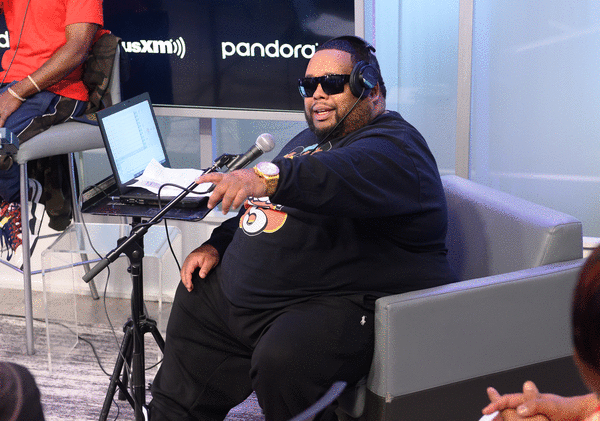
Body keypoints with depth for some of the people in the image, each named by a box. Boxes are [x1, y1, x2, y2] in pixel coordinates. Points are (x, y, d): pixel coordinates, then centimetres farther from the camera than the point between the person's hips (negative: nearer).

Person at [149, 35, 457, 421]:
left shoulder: (394, 146, -13)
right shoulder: (310, 139, 21)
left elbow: (343, 175, -36)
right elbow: (272, 210, 34)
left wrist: (268, 177, -51)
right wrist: (218, 244, 20)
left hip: (339, 305, -10)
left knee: (281, 361, -35)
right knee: (192, 299, 23)